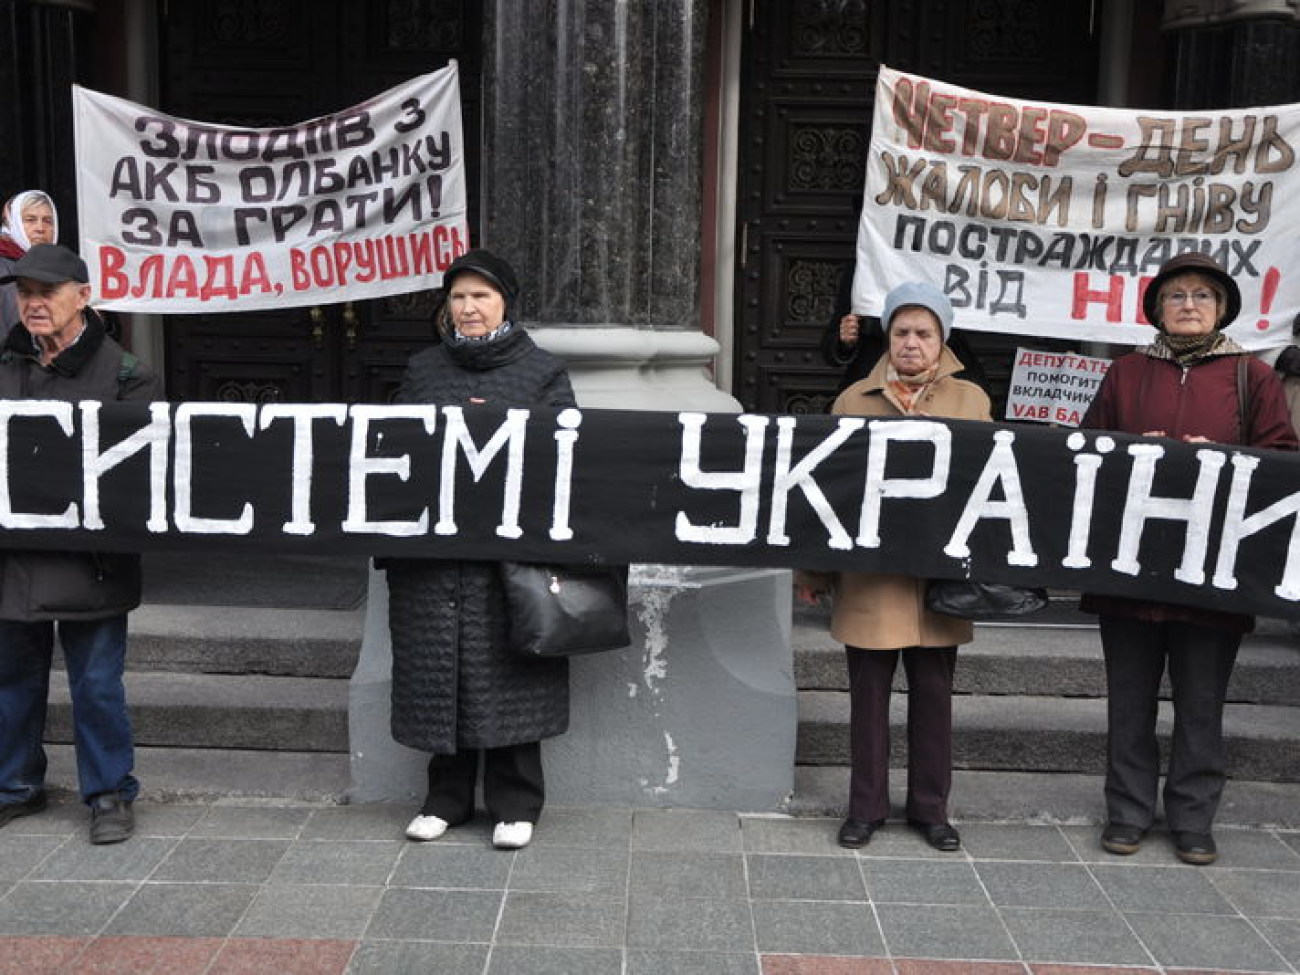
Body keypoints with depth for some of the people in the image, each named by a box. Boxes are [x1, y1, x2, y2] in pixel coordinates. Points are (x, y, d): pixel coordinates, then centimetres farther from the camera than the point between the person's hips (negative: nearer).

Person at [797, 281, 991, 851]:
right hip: (869, 578, 0)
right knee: (868, 693, 8)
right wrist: (813, 569, 3)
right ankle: (866, 806, 22)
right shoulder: (854, 400, 6)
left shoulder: (971, 401, 7)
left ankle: (930, 807, 24)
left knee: (933, 692, 9)